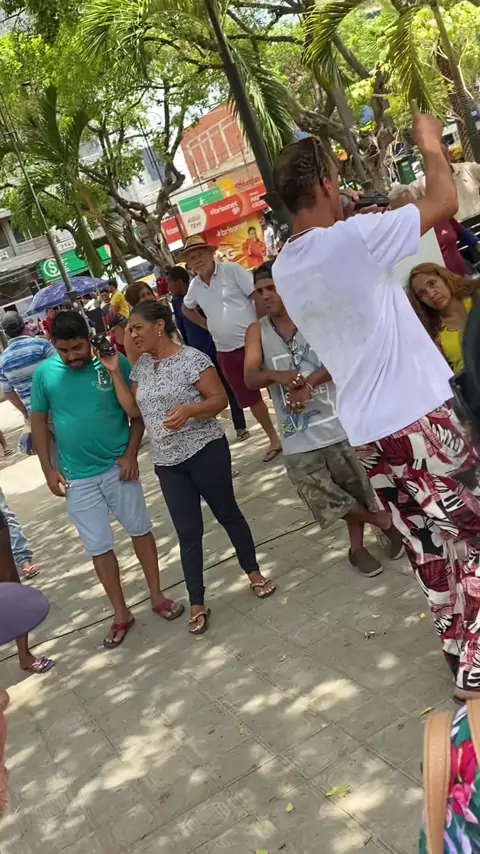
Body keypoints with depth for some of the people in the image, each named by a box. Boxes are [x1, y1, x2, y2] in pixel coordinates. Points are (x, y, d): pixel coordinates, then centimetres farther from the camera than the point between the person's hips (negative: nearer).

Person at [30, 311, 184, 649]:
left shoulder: (115, 363, -11)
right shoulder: (44, 373, -6)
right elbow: (39, 421, 3)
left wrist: (131, 453, -11)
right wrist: (49, 469, 0)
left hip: (118, 467, -1)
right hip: (78, 477, 1)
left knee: (140, 530, 13)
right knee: (98, 546, 9)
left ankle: (158, 596, 31)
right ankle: (121, 614, 24)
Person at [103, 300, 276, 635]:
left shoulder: (191, 358, -12)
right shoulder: (141, 366, 8)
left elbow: (220, 399, -13)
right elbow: (133, 410, 5)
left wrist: (189, 409, -30)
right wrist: (114, 372, 0)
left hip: (205, 452, -5)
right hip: (168, 463, 5)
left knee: (227, 513, 11)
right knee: (188, 532, 7)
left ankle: (254, 573, 32)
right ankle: (197, 605, 14)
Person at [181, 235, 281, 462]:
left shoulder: (232, 270, -8)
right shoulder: (194, 286, 7)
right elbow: (187, 309, 27)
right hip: (226, 352, 6)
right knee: (249, 399, 12)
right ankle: (274, 439, 27)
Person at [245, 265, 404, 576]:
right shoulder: (257, 332, 4)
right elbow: (250, 378, -7)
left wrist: (308, 384, -29)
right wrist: (278, 375, -29)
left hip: (336, 422, -1)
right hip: (298, 436, 2)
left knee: (355, 486, 10)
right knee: (326, 499, -1)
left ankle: (357, 546, 37)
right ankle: (383, 520, 23)